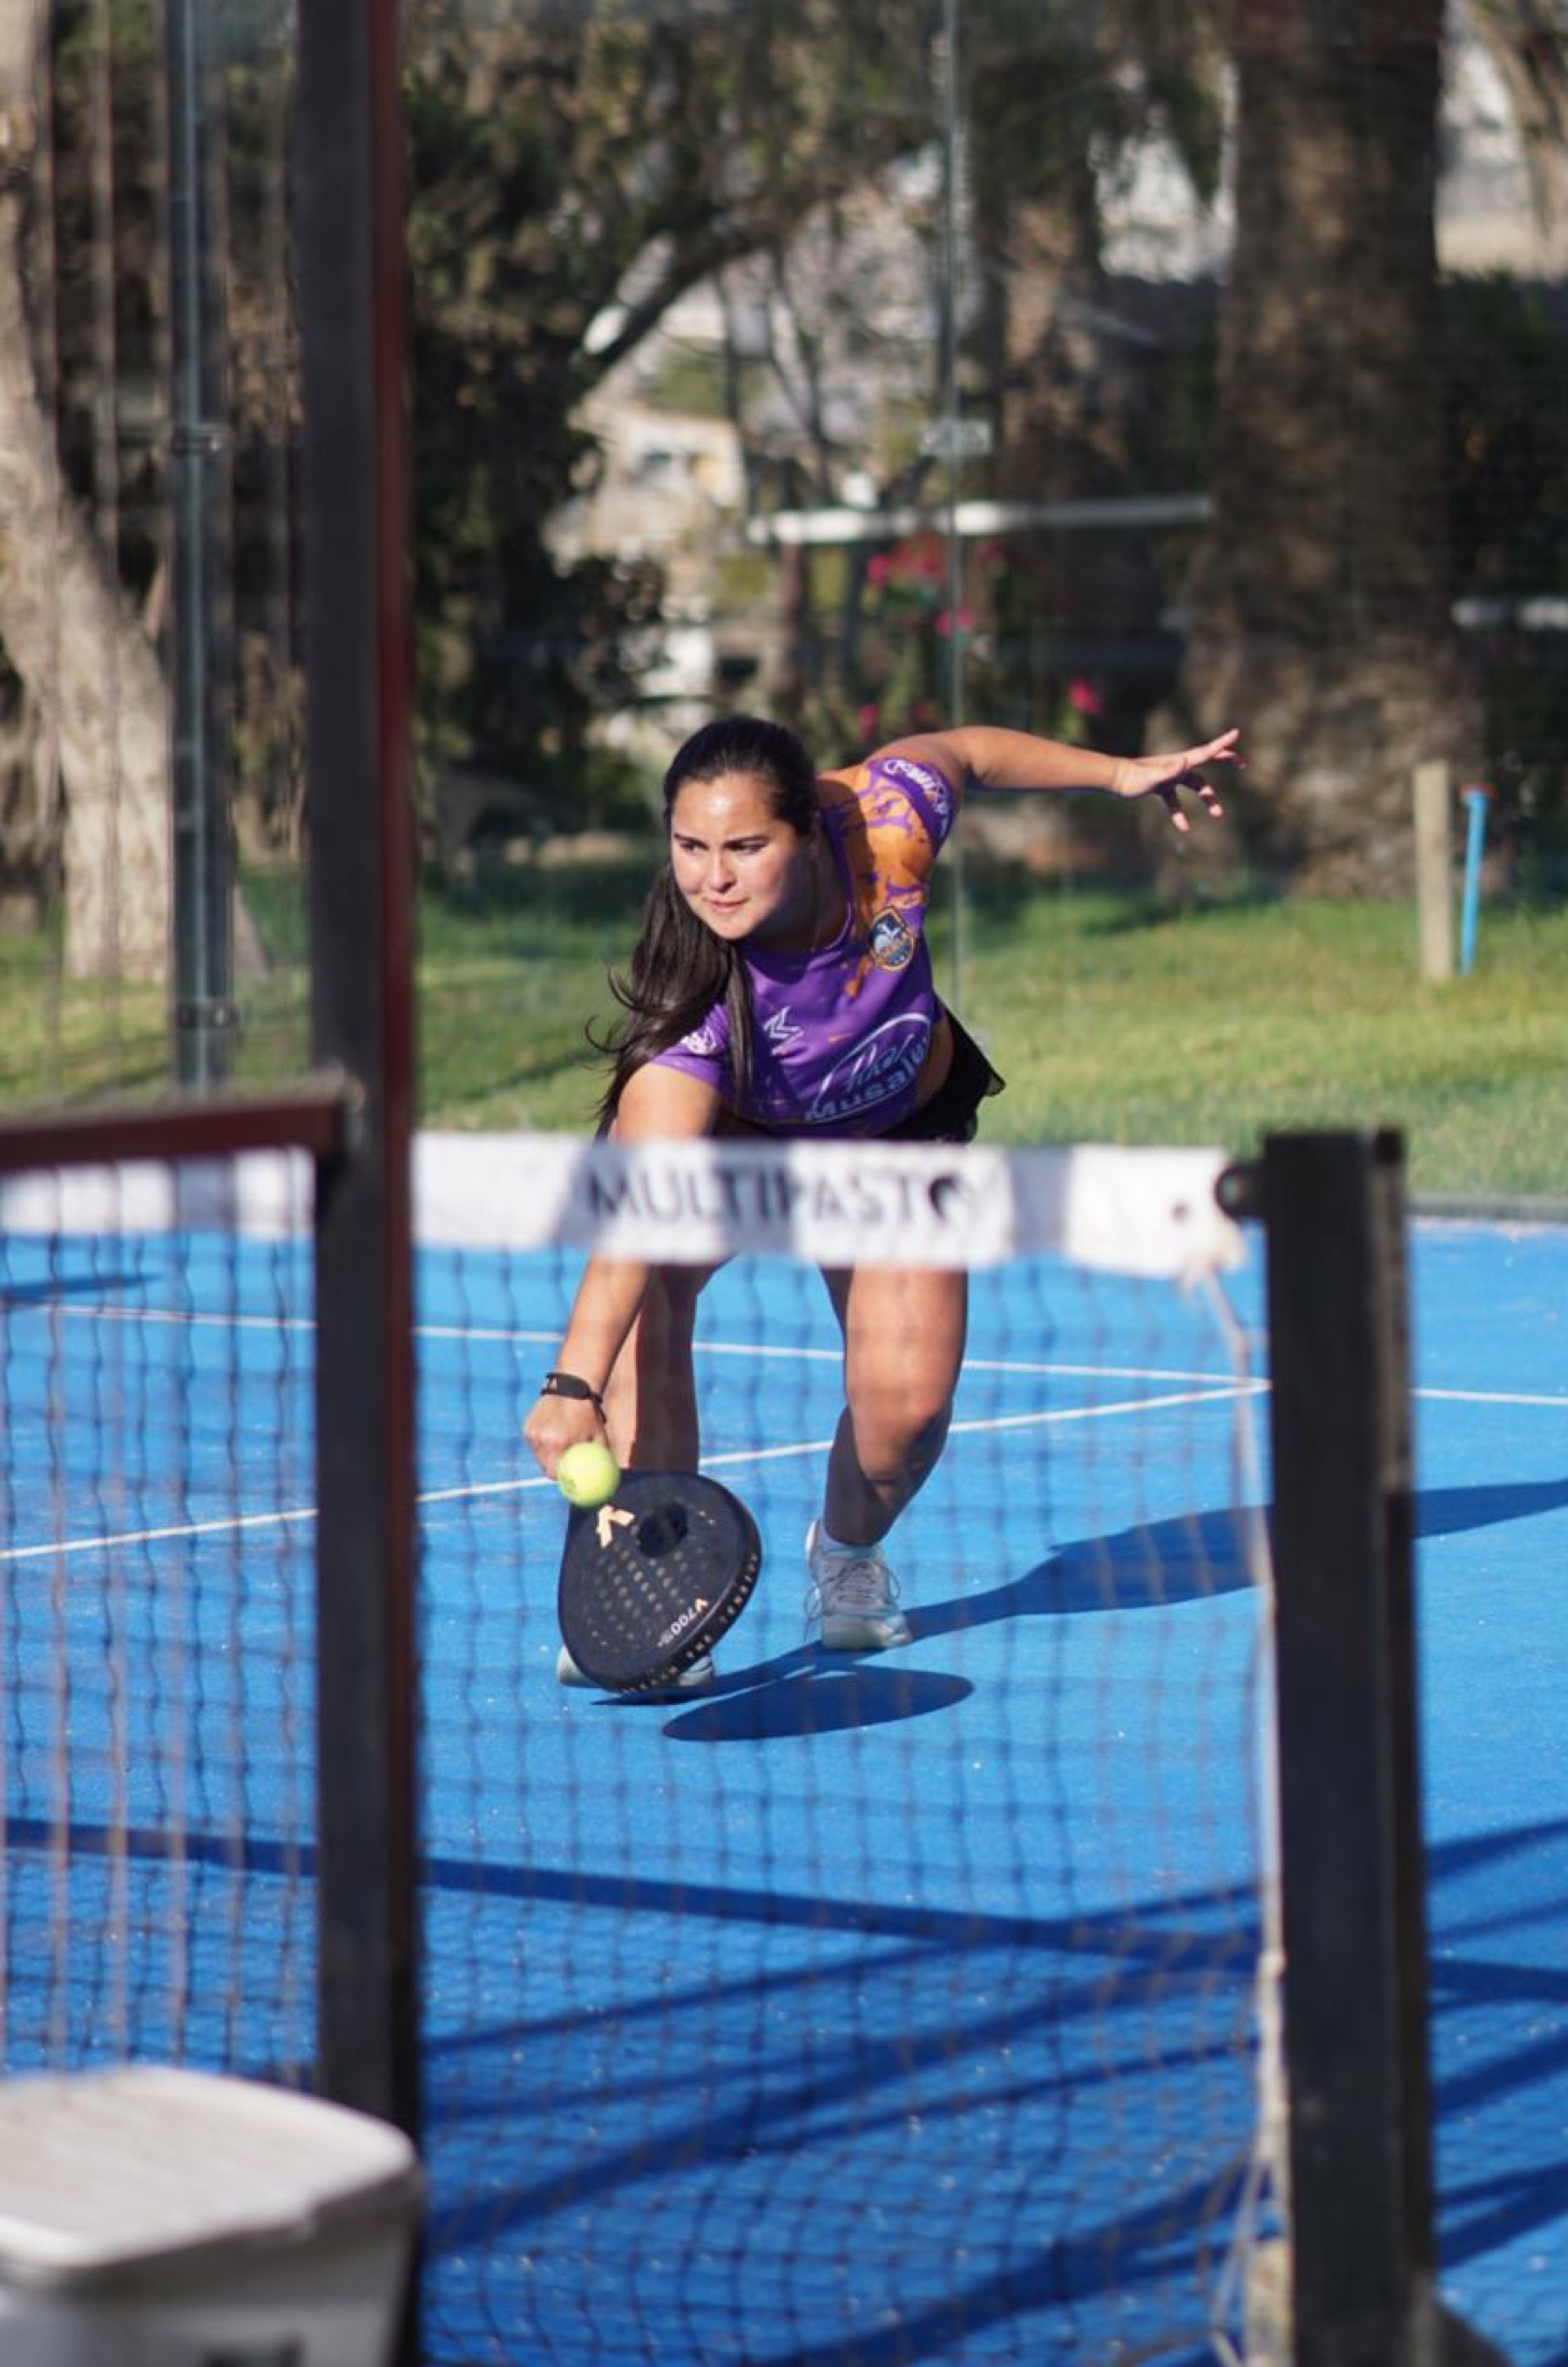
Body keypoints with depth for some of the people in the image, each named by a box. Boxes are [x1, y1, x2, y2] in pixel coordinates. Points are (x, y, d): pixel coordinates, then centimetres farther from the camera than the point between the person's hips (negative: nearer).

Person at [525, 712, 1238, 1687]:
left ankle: (848, 1550, 20)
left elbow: (963, 750, -9)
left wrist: (1123, 773, 0)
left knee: (908, 1400, -14)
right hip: (731, 1124, -2)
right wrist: (574, 1386, -64)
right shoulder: (694, 992, -42)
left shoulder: (884, 818, -35)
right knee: (652, 1284, -33)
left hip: (898, 1123, 2)